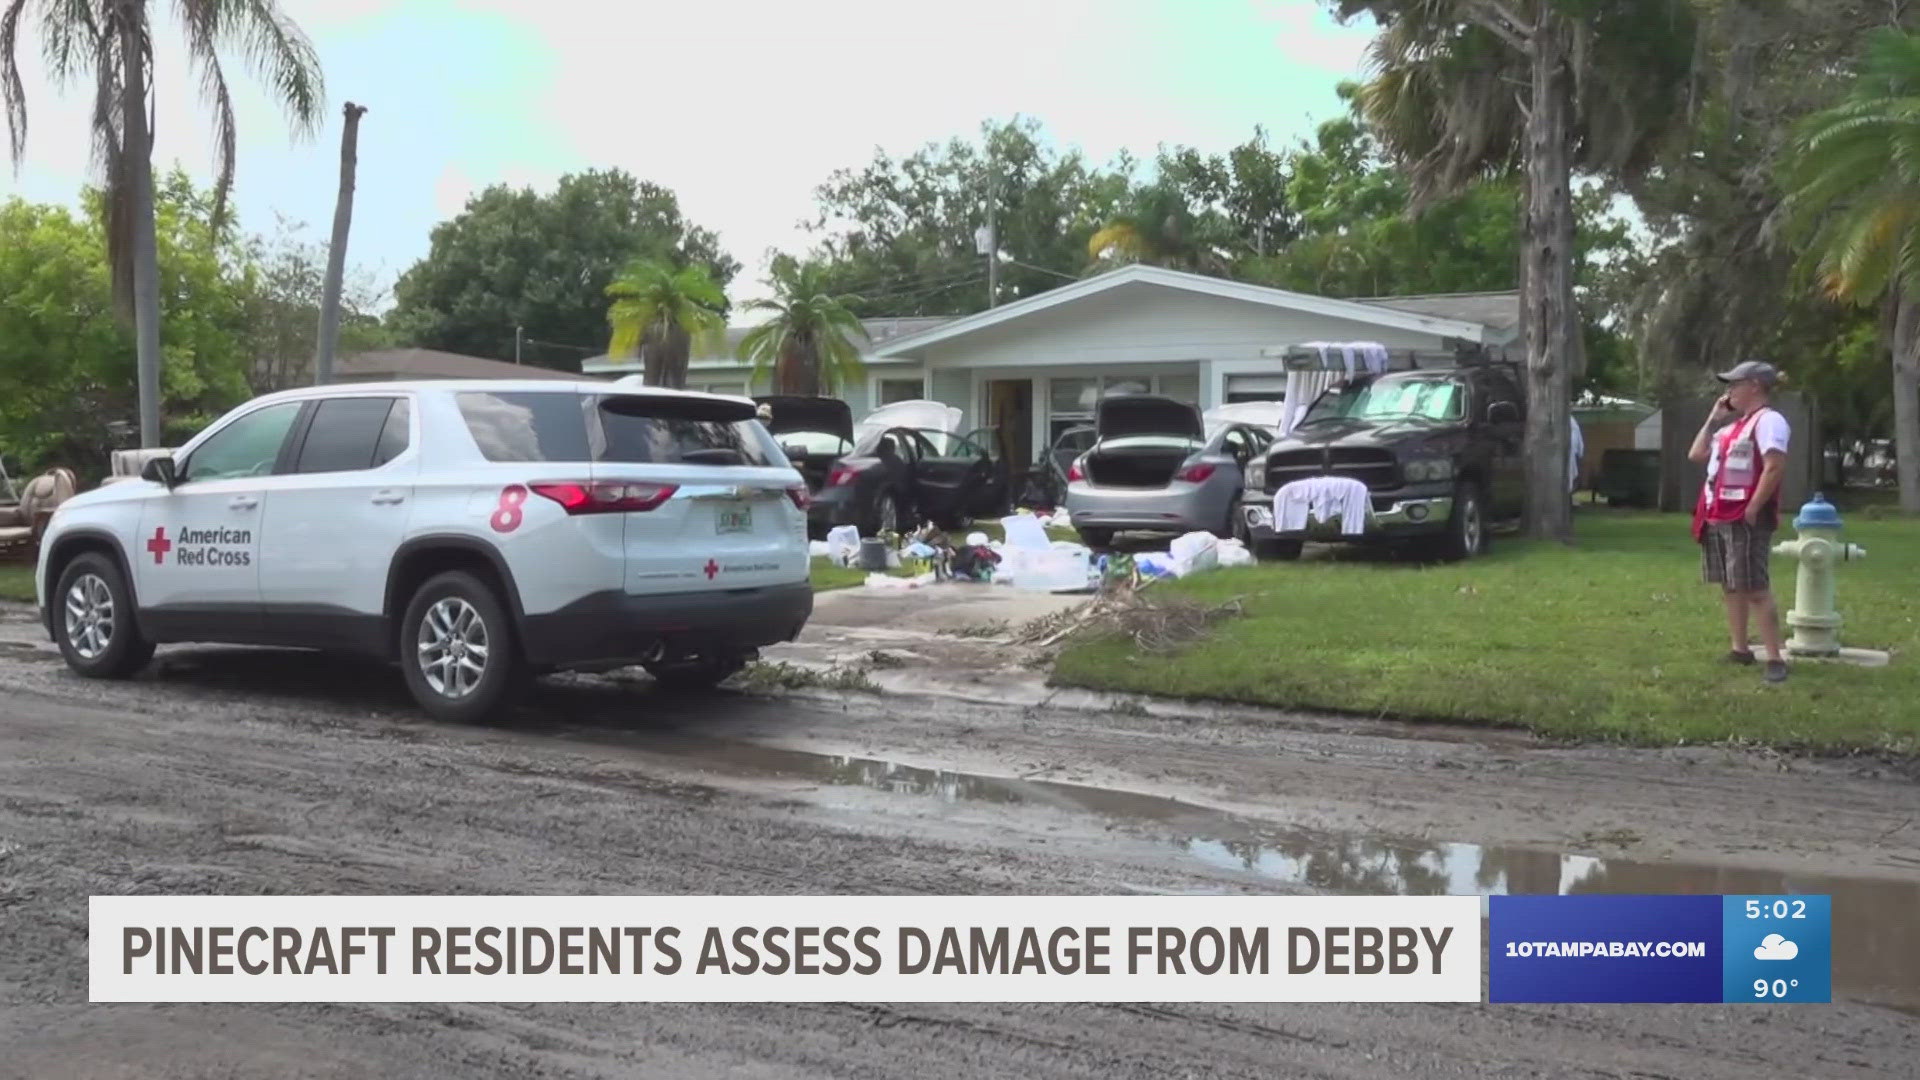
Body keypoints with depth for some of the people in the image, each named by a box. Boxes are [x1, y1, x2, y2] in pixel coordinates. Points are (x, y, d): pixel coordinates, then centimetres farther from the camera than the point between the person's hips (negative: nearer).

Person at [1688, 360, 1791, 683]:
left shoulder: (1768, 420, -11)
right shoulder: (1735, 425, 19)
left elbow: (1775, 467, -21)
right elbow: (1696, 454, 22)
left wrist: (1753, 509, -21)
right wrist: (1713, 418, 16)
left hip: (1745, 519, -10)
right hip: (1718, 517, 10)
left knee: (1755, 589, -10)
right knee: (1729, 586, 13)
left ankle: (1775, 658, -6)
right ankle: (1740, 649, 21)